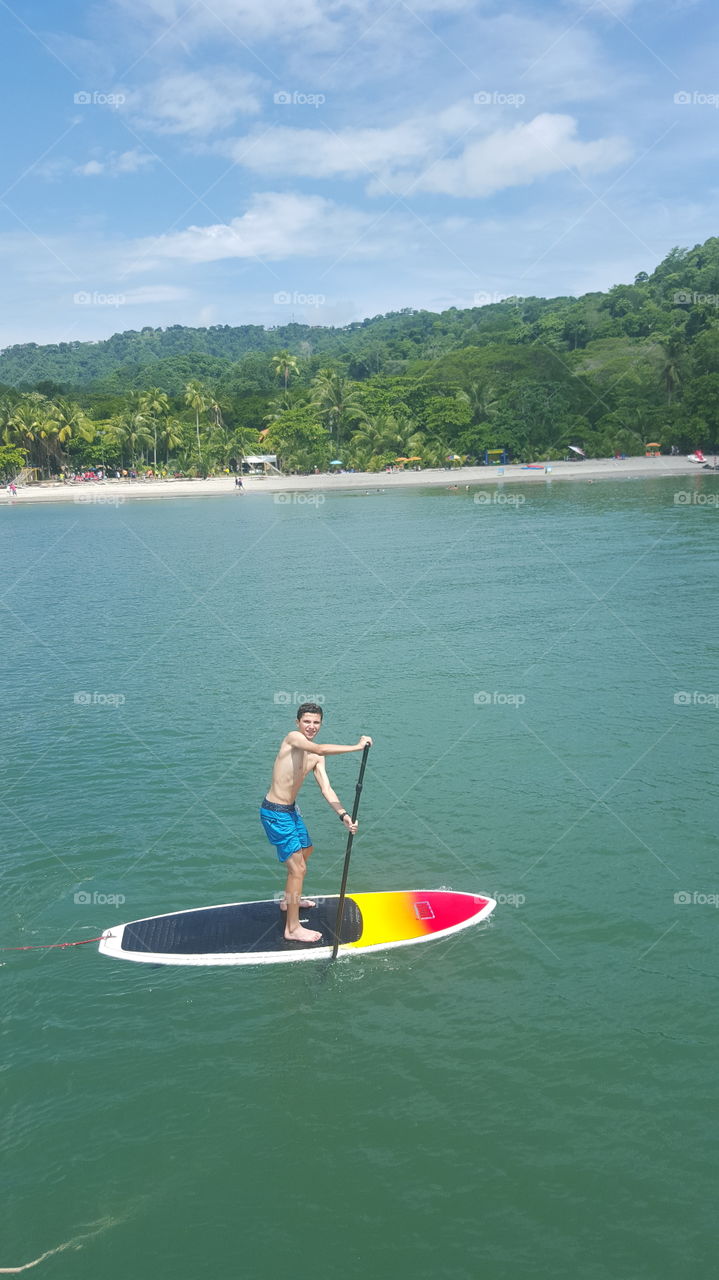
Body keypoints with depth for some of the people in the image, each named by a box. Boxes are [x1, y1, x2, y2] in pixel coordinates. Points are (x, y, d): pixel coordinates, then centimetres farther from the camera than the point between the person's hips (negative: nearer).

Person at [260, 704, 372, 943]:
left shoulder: (315, 757, 5)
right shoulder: (293, 737, -19)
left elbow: (326, 788, -3)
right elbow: (320, 749, -38)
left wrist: (343, 815, -17)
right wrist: (357, 747, -34)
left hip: (291, 809, 10)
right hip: (275, 813, -10)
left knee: (304, 851, 30)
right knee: (298, 868, -8)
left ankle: (289, 900, 52)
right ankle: (292, 929, 3)